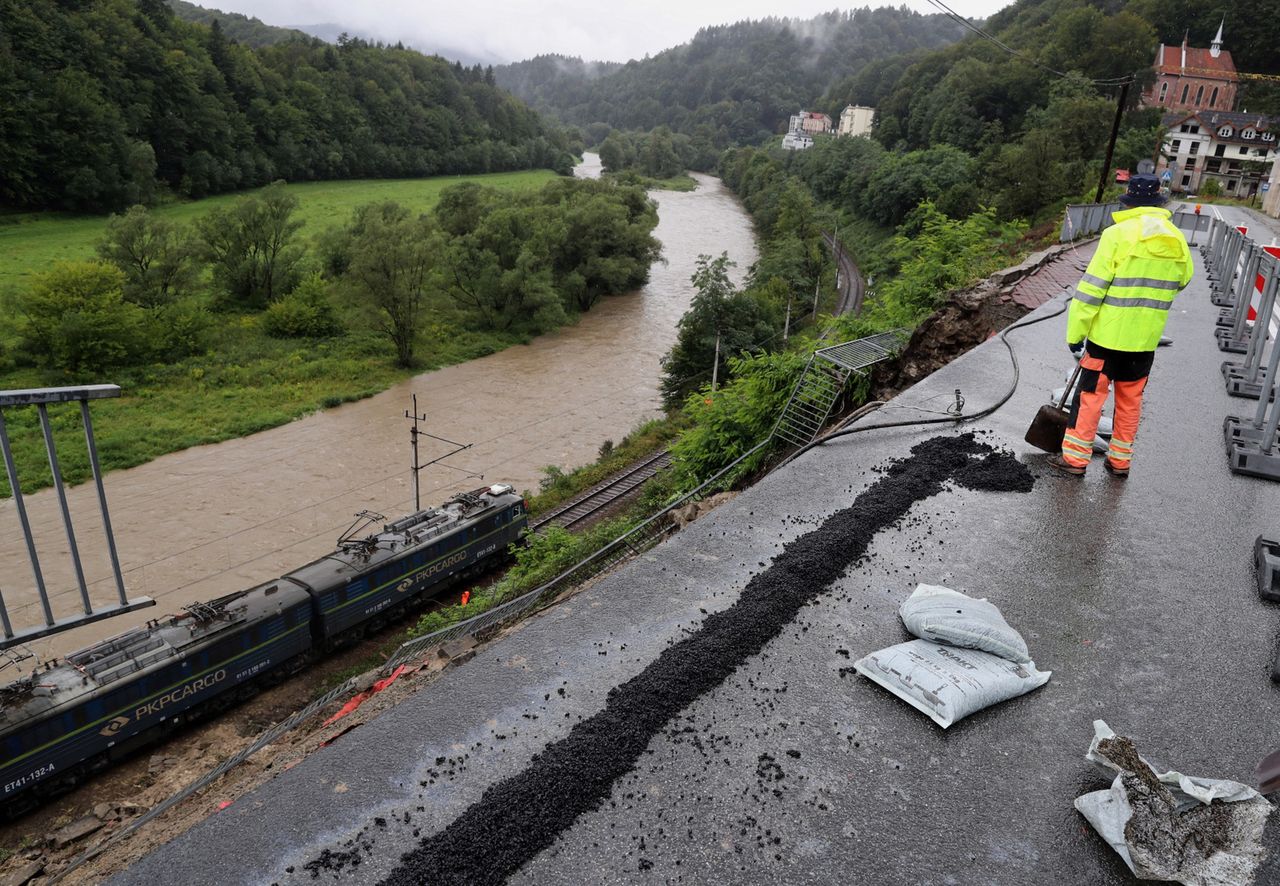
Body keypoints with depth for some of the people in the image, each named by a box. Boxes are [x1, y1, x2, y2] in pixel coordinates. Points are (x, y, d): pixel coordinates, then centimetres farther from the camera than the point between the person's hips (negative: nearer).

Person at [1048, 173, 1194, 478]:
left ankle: (1075, 458, 11)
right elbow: (1181, 282, 18)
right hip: (1146, 340, 5)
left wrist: (1075, 333, -8)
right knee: (1130, 401, 15)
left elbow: (1091, 288, -15)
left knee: (1090, 396, 5)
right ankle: (1120, 460, 24)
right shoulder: (1178, 241, 3)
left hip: (1107, 336, -5)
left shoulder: (1118, 234, -13)